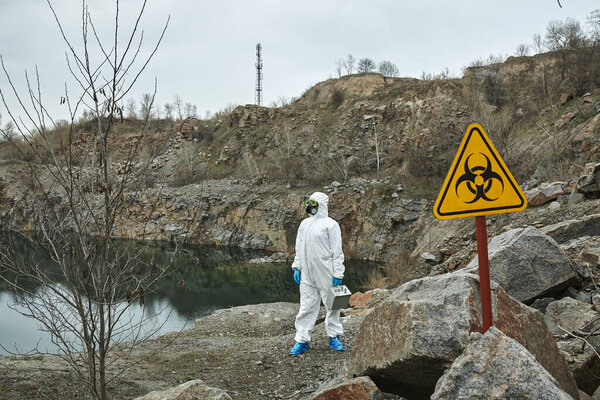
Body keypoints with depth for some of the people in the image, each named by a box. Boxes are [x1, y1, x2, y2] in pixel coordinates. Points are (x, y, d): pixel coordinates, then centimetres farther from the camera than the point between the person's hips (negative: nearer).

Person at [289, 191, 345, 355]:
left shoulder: (330, 224, -4)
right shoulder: (304, 224, 15)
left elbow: (337, 251, -7)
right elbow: (299, 248, 21)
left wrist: (338, 274, -11)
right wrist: (296, 267, 13)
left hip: (326, 274, -5)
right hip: (307, 274, 5)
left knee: (331, 305, 7)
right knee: (306, 306, 6)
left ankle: (334, 337, 20)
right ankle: (302, 340, 11)